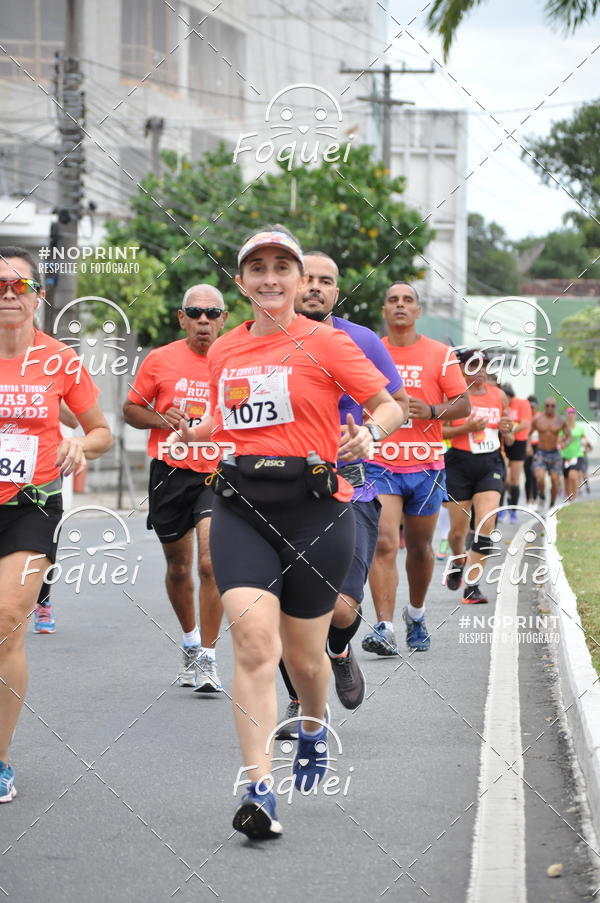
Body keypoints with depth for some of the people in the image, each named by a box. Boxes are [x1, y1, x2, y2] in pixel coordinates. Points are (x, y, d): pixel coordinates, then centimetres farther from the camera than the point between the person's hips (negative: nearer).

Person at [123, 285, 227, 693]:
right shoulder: (160, 360, 1)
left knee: (210, 562, -16)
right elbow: (131, 409, 10)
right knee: (178, 567, 13)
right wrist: (160, 420, -9)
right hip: (170, 473, 2)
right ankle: (190, 641, 37)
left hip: (217, 473, -2)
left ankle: (207, 658, -7)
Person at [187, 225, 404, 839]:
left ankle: (314, 727, 45)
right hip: (241, 511, 2)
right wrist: (193, 432, 5)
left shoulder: (325, 342, -1)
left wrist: (368, 432, -21)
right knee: (253, 640, -18)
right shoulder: (223, 352, 12)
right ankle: (257, 789, -18)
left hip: (316, 510, -2)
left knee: (303, 656, 9)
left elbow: (389, 407, 0)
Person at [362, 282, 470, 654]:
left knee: (420, 547, 11)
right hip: (380, 464, -1)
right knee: (383, 544, -16)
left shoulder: (440, 354, 3)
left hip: (425, 466, 1)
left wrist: (432, 411, -16)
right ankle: (385, 629, -21)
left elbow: (464, 404, 2)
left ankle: (416, 616, 35)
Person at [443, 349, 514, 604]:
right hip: (459, 464, -2)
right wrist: (467, 427, -20)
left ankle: (472, 587, -11)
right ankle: (458, 559, 41)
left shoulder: (499, 396, 9)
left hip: (490, 464, 2)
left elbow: (508, 440, 19)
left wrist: (507, 431, -4)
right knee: (458, 529, 5)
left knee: (486, 524, -14)